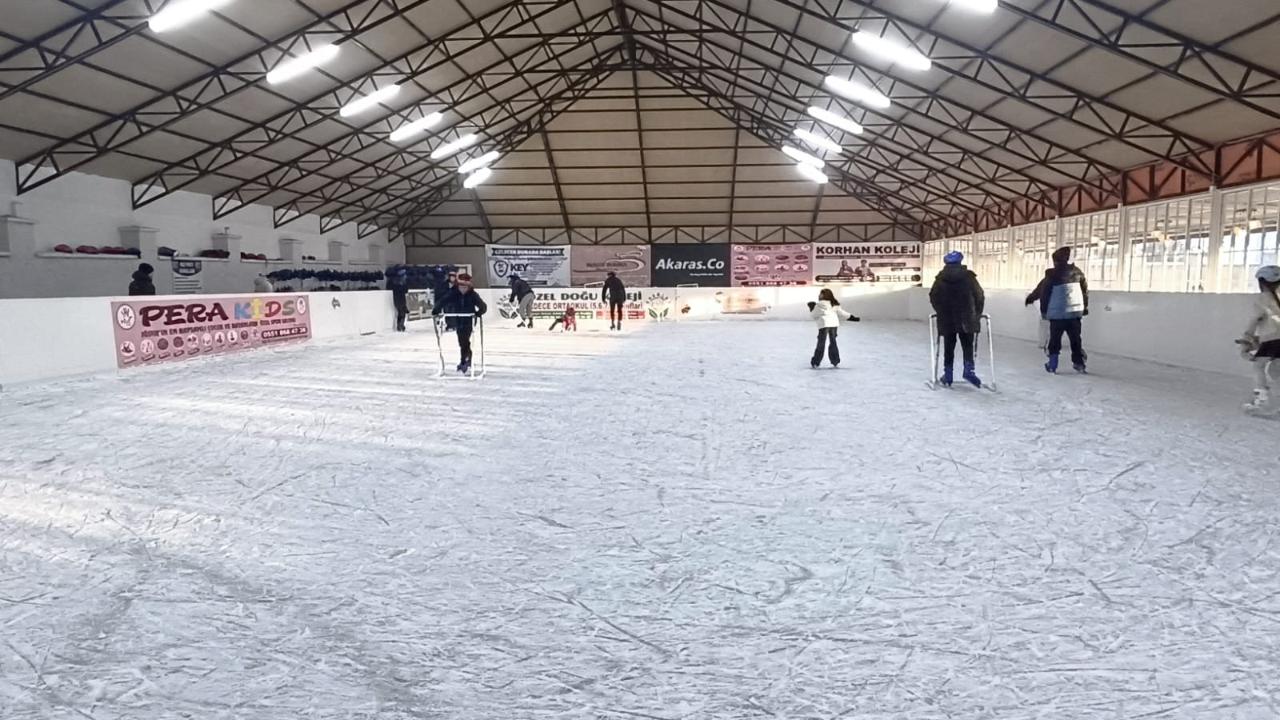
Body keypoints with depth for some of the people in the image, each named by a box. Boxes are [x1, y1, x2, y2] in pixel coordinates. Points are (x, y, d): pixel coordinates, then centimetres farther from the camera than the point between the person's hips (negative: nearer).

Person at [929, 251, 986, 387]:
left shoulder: (940, 278, 2)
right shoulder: (969, 276, 0)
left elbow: (933, 298, 5)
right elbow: (980, 296, 2)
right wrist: (977, 314, 14)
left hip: (947, 320, 1)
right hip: (966, 319, -1)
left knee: (948, 348, 8)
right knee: (968, 346, 8)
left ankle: (948, 376, 9)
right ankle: (969, 371, -8)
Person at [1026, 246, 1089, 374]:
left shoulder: (1052, 274, -6)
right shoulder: (1077, 271, 6)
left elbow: (1043, 292, -3)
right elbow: (1085, 290, 12)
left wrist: (1043, 310, 6)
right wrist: (1085, 306, 21)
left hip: (1057, 313, -3)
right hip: (1075, 311, 3)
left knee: (1055, 338, 5)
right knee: (1076, 339, 10)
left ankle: (1052, 364, 7)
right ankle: (1079, 363, 10)